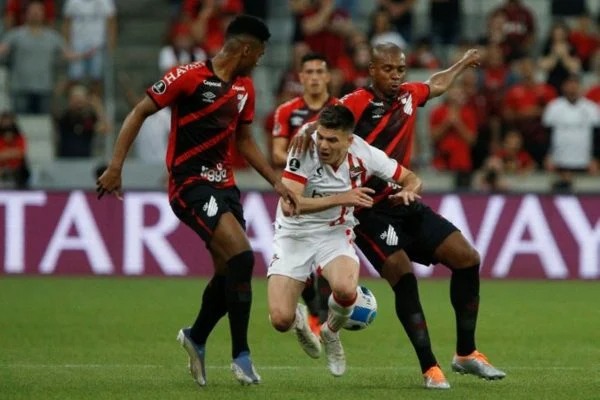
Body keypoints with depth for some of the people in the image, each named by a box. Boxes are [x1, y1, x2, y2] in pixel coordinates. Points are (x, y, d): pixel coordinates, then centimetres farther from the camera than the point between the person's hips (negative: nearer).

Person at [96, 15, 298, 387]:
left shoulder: (244, 88, 10)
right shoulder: (188, 76, -13)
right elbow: (140, 112, -9)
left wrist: (277, 182, 16)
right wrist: (116, 166, -14)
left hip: (224, 184, 8)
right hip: (190, 185, -8)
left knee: (229, 273, 9)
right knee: (241, 256, -20)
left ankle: (196, 339, 37)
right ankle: (241, 356, -9)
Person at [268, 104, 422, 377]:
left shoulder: (365, 155, -13)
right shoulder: (304, 152, -23)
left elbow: (411, 178, 2)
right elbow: (289, 206, -31)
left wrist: (408, 190, -23)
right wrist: (340, 198, -37)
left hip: (335, 234, 1)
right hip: (295, 235, -1)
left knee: (345, 290, -32)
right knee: (280, 320, -16)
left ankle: (331, 333, 5)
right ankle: (298, 318, 27)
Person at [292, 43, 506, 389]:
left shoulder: (408, 96, 7)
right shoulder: (359, 103, -14)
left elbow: (437, 85, 30)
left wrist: (464, 63, 44)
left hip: (405, 204, 8)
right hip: (370, 212, -8)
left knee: (467, 258, 2)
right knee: (403, 275, -21)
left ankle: (466, 353, 15)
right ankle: (430, 367, -12)